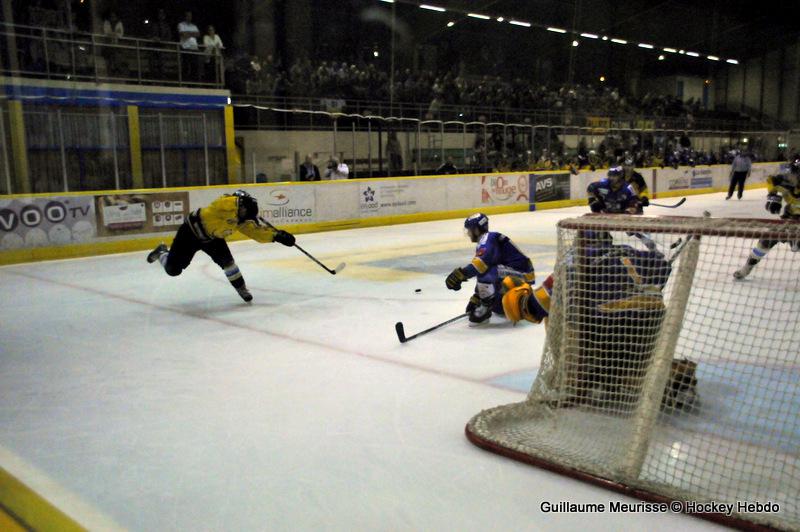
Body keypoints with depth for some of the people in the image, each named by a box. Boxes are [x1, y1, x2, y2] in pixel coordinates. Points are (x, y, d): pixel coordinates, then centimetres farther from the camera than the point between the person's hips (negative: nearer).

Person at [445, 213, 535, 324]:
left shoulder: (488, 238, -13)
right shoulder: (485, 243, 16)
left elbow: (483, 262, -33)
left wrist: (460, 274, -33)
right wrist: (476, 298, 21)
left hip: (522, 273, -11)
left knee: (486, 272, -28)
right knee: (497, 306, 23)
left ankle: (485, 309, -19)